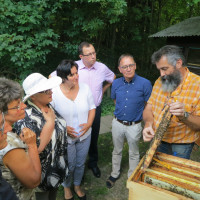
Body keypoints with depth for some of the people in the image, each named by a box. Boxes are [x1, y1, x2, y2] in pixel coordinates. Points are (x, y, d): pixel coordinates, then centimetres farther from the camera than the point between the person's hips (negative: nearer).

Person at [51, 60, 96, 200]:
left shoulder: (85, 88, -10)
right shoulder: (54, 92, -19)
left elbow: (92, 107, 0)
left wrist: (89, 123, -14)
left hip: (84, 135, 3)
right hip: (65, 138, -3)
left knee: (80, 164, 23)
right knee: (69, 166, 17)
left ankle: (77, 185, 53)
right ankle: (67, 187, 51)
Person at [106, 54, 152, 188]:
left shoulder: (145, 84, -18)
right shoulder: (116, 83, -7)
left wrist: (135, 113, -3)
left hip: (134, 126, -3)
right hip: (117, 123, 3)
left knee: (134, 154, 18)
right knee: (117, 151, 22)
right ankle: (115, 174, 45)